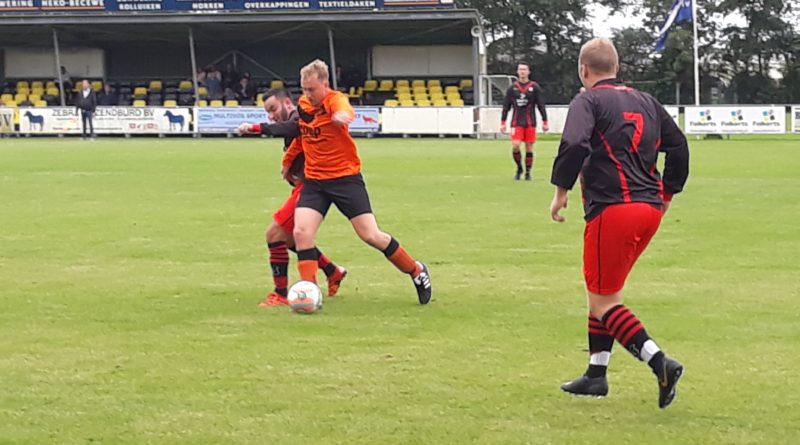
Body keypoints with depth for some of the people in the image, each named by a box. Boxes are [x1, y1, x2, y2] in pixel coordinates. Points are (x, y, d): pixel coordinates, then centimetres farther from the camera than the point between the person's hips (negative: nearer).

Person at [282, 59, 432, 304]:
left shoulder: (335, 100, -15)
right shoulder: (303, 104, 4)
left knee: (370, 235, -5)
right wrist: (288, 160, 32)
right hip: (314, 180, 5)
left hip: (345, 177, -5)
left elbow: (344, 110, -42)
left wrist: (342, 115, -65)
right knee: (301, 231, -15)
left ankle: (416, 271, 16)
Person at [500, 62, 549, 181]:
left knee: (529, 148, 1)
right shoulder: (512, 88, 7)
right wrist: (502, 122, 7)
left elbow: (541, 105, 3)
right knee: (515, 146, -12)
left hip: (530, 123, -1)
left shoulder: (534, 87, 3)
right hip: (516, 122, 1)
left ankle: (528, 172, 13)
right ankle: (519, 168, 11)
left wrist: (545, 122, -2)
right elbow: (506, 106, 10)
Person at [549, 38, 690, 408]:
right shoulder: (645, 101, 17)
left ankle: (659, 362, -18)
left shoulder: (588, 100, -3)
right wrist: (665, 195, 23)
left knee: (603, 303, -2)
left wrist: (561, 191, -9)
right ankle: (596, 374, 23)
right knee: (605, 292, 21)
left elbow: (574, 144, -20)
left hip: (612, 210, -7)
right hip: (650, 208, 8)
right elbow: (678, 146, 16)